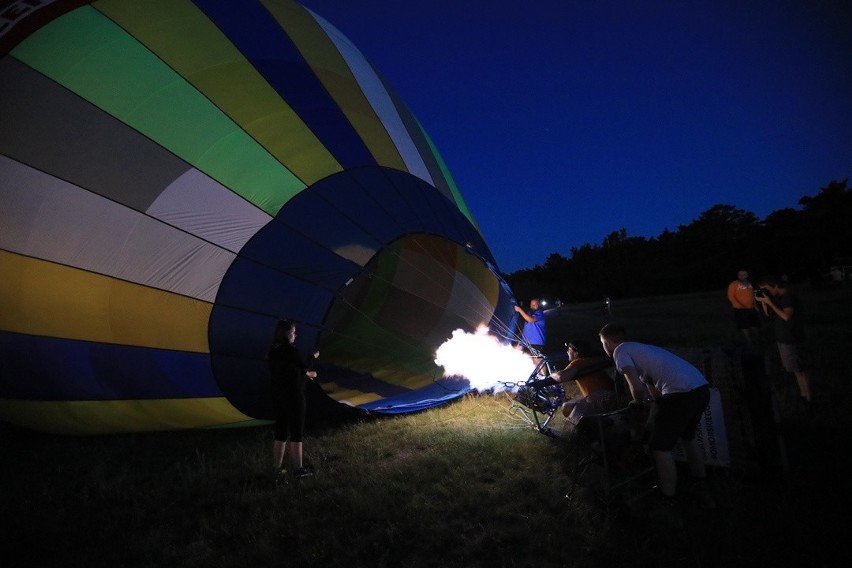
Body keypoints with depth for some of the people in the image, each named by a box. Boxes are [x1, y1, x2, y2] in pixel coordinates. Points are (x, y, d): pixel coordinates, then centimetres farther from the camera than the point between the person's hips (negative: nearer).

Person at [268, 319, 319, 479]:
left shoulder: (273, 352, 6)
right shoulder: (291, 351, -19)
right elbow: (306, 366, -7)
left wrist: (305, 374, 22)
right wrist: (314, 357, 12)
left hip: (279, 397, 8)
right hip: (294, 398, -8)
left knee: (281, 432, 15)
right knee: (296, 433, 3)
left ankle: (276, 467, 23)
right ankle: (298, 469, 11)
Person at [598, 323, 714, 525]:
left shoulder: (620, 351, 0)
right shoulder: (639, 348, 27)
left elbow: (637, 388, -10)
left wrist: (638, 402, 8)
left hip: (681, 394, -9)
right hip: (702, 388, 9)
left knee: (660, 448, 5)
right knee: (688, 438, 31)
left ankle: (669, 507, 15)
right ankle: (700, 489, 45)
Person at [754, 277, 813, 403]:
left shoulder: (788, 297, -18)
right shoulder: (777, 298, 7)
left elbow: (786, 316, -31)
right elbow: (769, 315, 13)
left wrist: (769, 302, -28)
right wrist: (762, 301, -1)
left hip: (791, 339, -9)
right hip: (783, 338, 9)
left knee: (800, 369, -1)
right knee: (796, 369, 16)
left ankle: (808, 398, 8)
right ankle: (802, 395, 27)